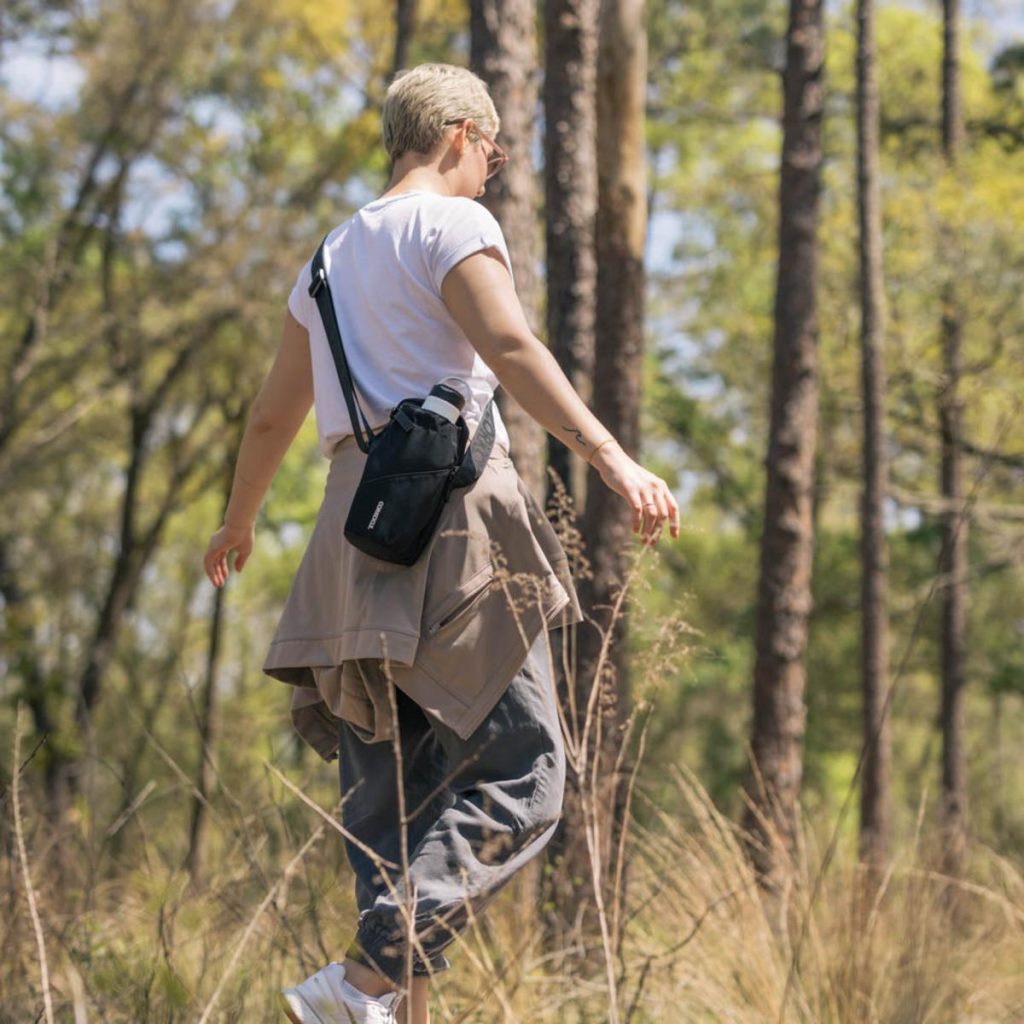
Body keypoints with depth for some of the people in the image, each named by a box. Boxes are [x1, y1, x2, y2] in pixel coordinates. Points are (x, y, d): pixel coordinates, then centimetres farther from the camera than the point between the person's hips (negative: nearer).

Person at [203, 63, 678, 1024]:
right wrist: (610, 457, -23)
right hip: (453, 508, -9)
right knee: (517, 776, -11)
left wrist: (238, 523, 46)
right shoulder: (452, 222, 1)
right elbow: (510, 349, -16)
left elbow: (273, 412, 32)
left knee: (392, 792, 7)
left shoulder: (334, 253, 25)